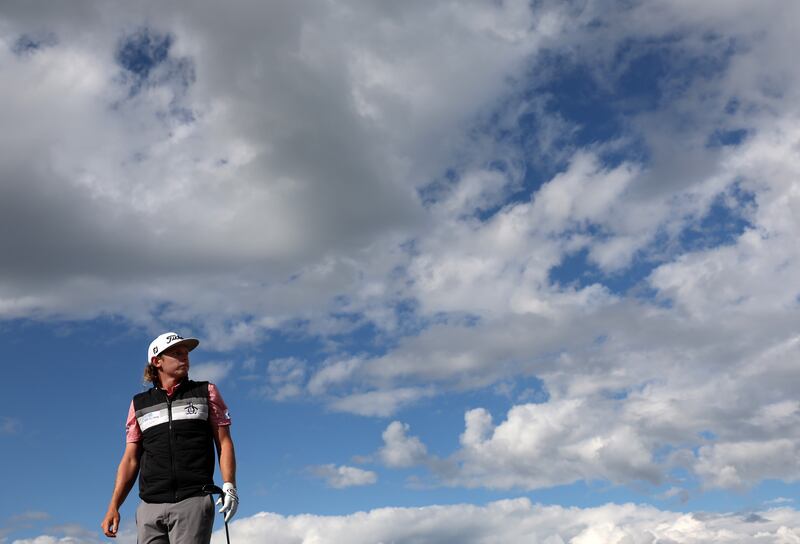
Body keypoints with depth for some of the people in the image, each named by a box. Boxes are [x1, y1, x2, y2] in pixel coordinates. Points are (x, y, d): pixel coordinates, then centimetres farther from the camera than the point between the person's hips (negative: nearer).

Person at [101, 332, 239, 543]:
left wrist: (229, 486, -8)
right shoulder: (139, 404, 18)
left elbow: (224, 442, 7)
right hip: (150, 507, 2)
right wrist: (113, 507, 6)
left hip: (193, 502, -2)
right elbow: (131, 459, 15)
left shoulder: (206, 392, 13)